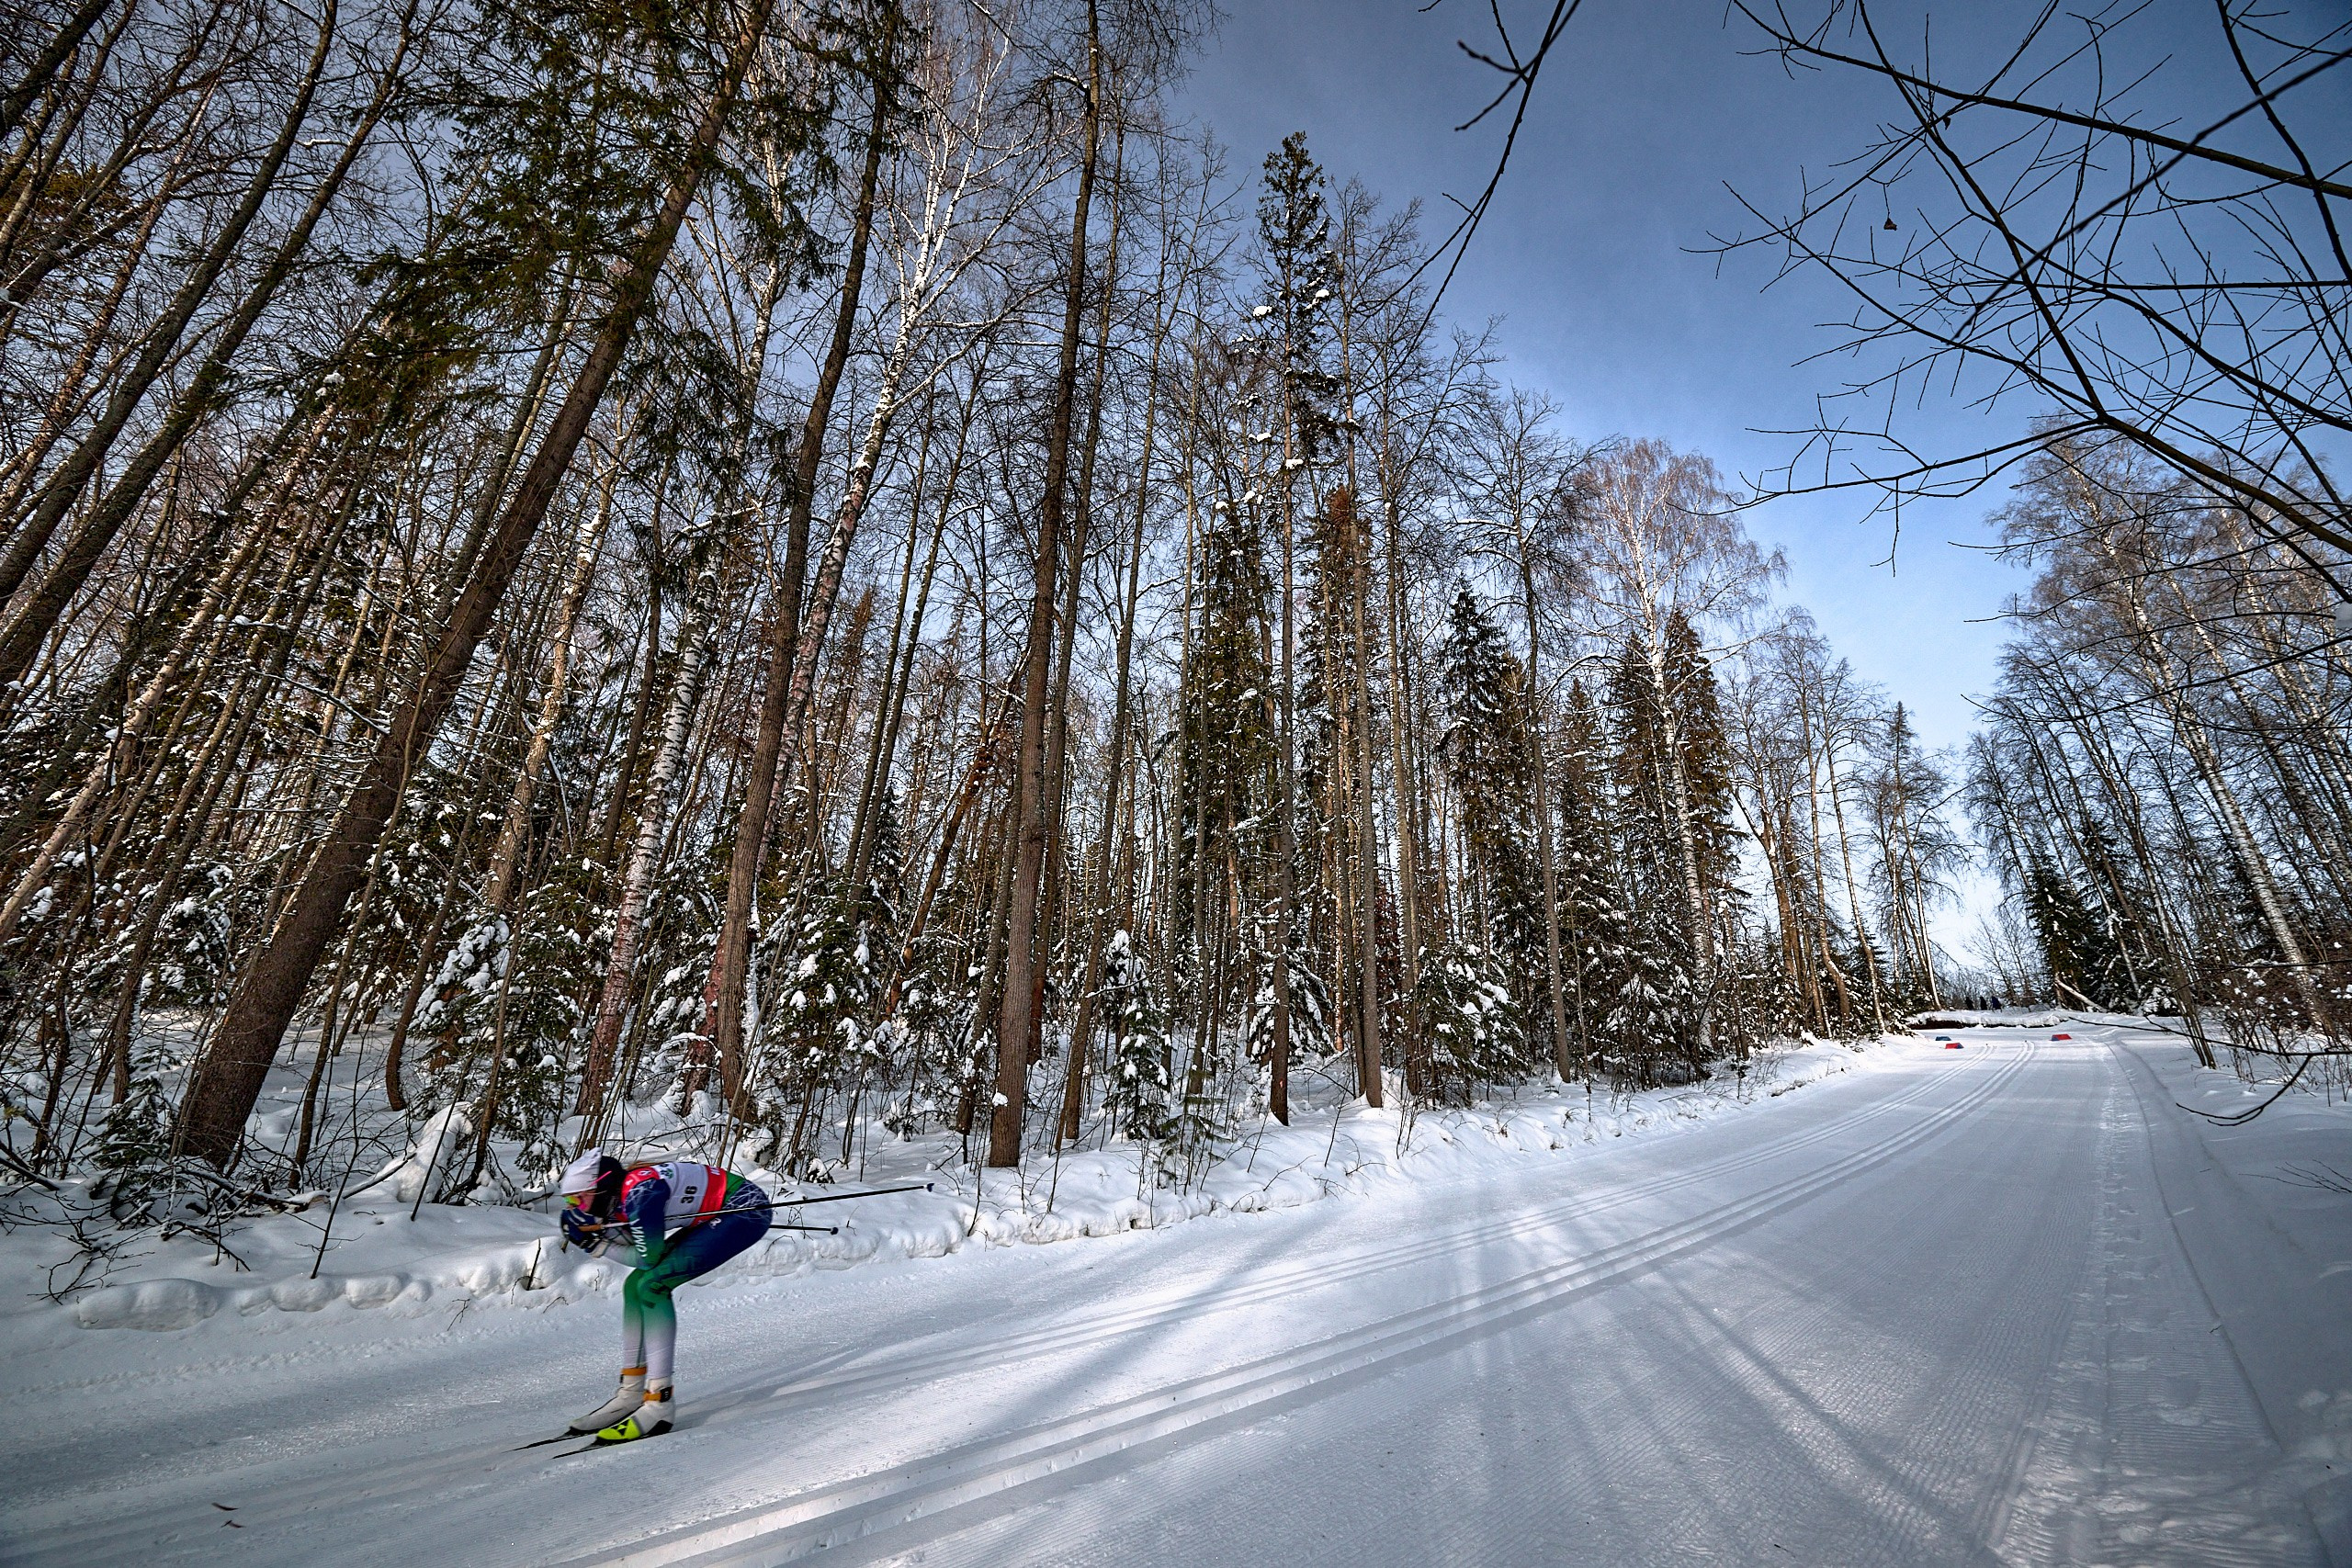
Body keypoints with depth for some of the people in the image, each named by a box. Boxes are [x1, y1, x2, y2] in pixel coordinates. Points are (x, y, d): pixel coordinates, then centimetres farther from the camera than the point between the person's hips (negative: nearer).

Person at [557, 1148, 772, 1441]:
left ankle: (660, 1402, -12)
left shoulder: (638, 1191, -23)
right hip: (715, 1217, 10)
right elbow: (642, 1257, 6)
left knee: (652, 1284, -16)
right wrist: (594, 1241, -3)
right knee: (636, 1285, 10)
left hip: (747, 1209, -10)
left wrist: (596, 1239, -9)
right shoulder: (615, 1200, 3)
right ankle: (632, 1393, 21)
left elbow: (650, 1258, -18)